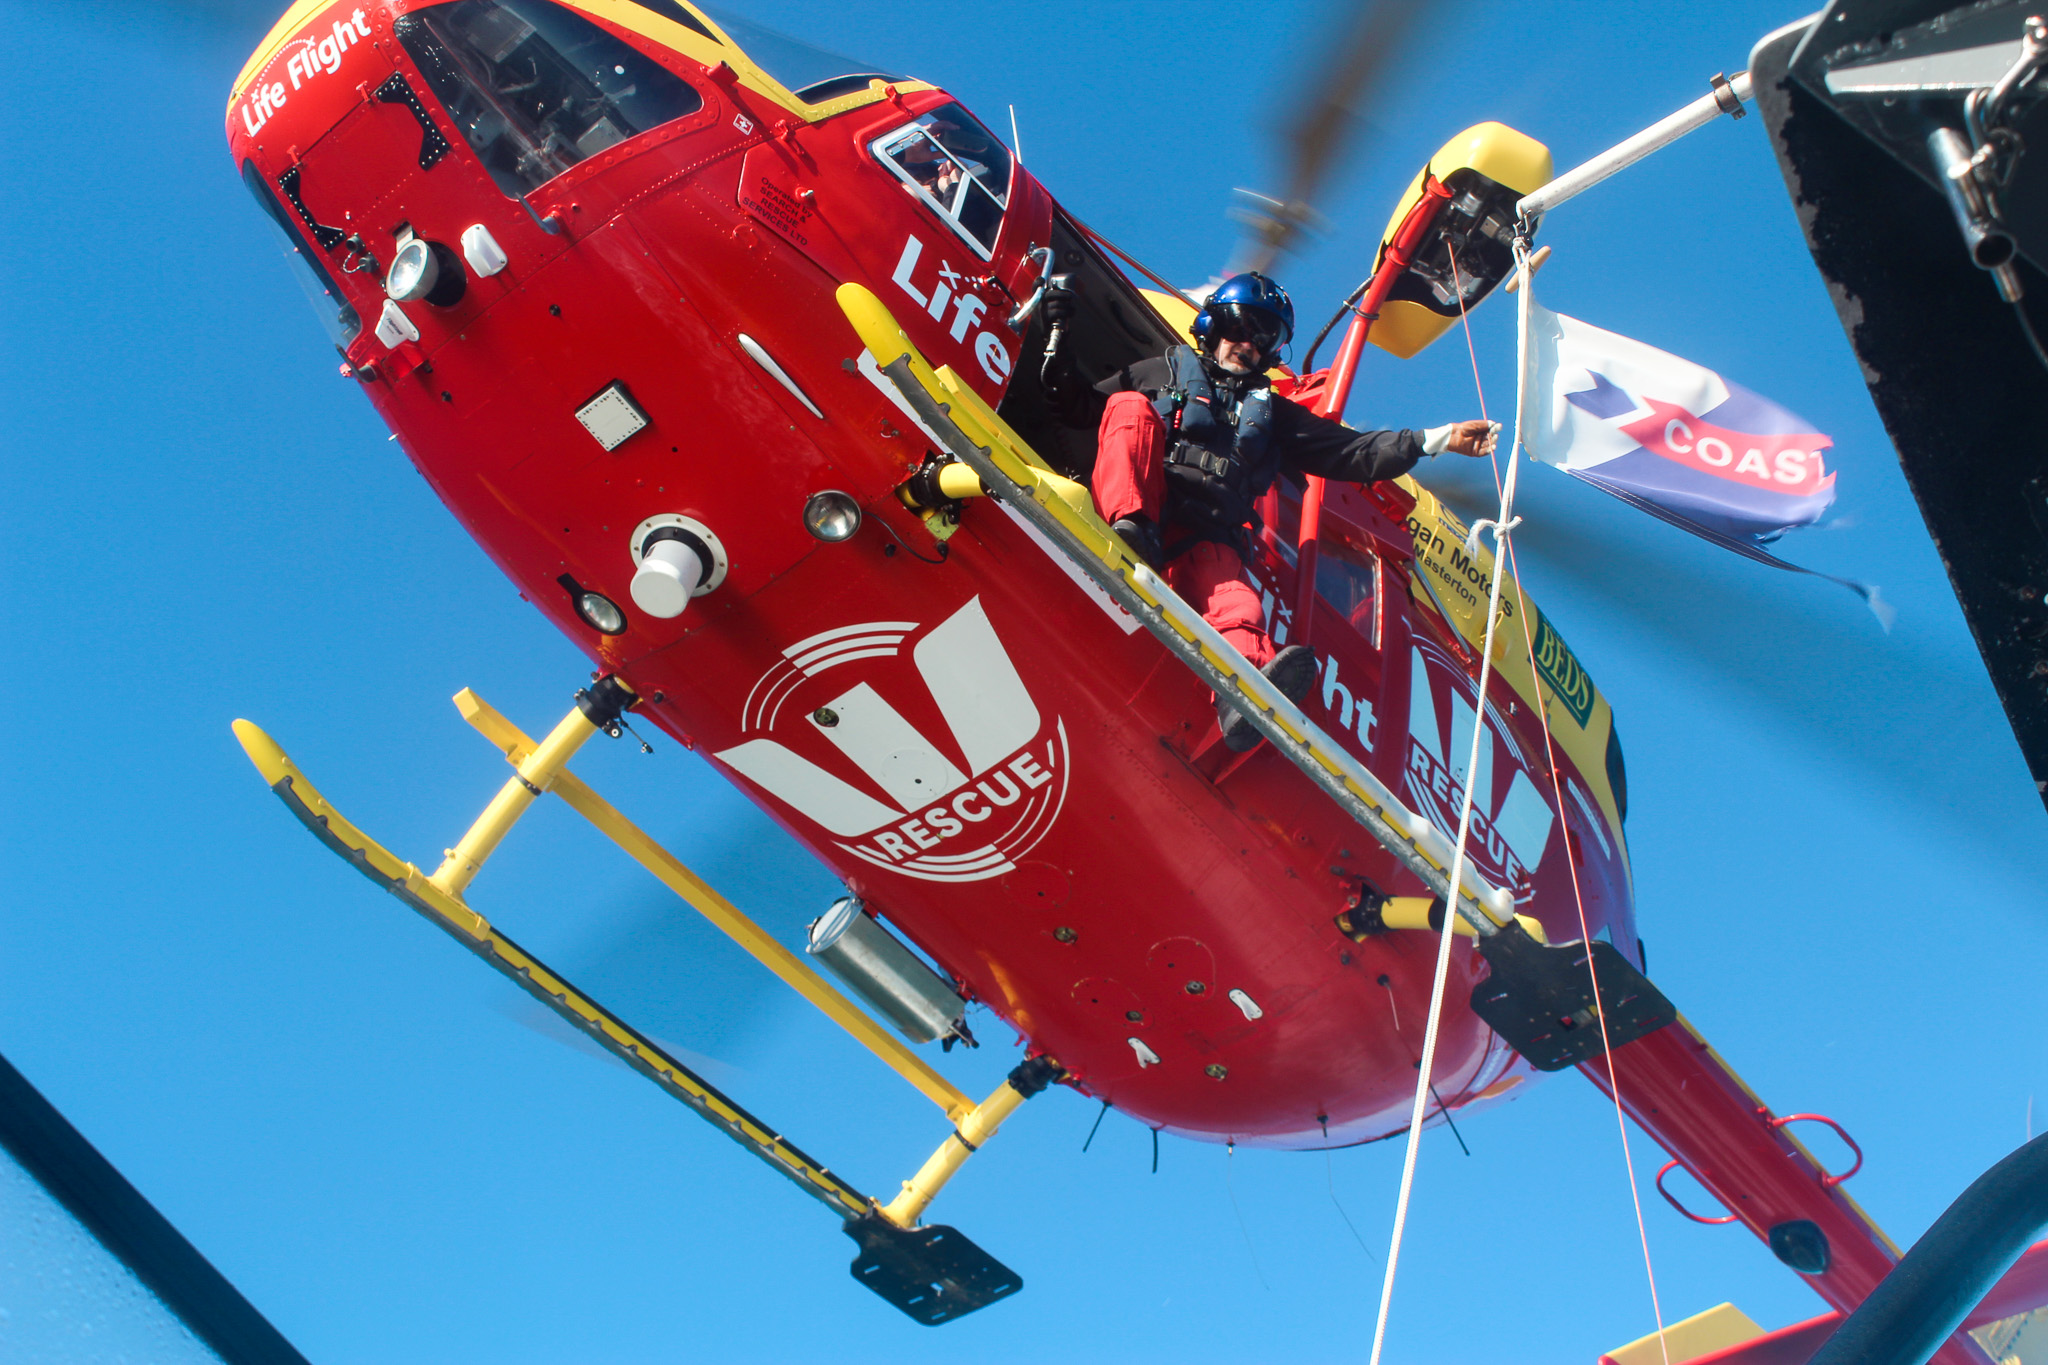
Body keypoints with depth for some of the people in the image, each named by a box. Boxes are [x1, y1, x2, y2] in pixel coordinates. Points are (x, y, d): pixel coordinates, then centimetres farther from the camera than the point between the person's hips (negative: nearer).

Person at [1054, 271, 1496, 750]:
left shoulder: (1270, 412, 34)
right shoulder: (1165, 370, 28)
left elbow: (1349, 451, 24)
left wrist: (1437, 440, 14)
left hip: (1204, 539, 1)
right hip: (1130, 509, -1)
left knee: (1237, 608, -32)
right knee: (1132, 407, -23)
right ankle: (1132, 531, -47)